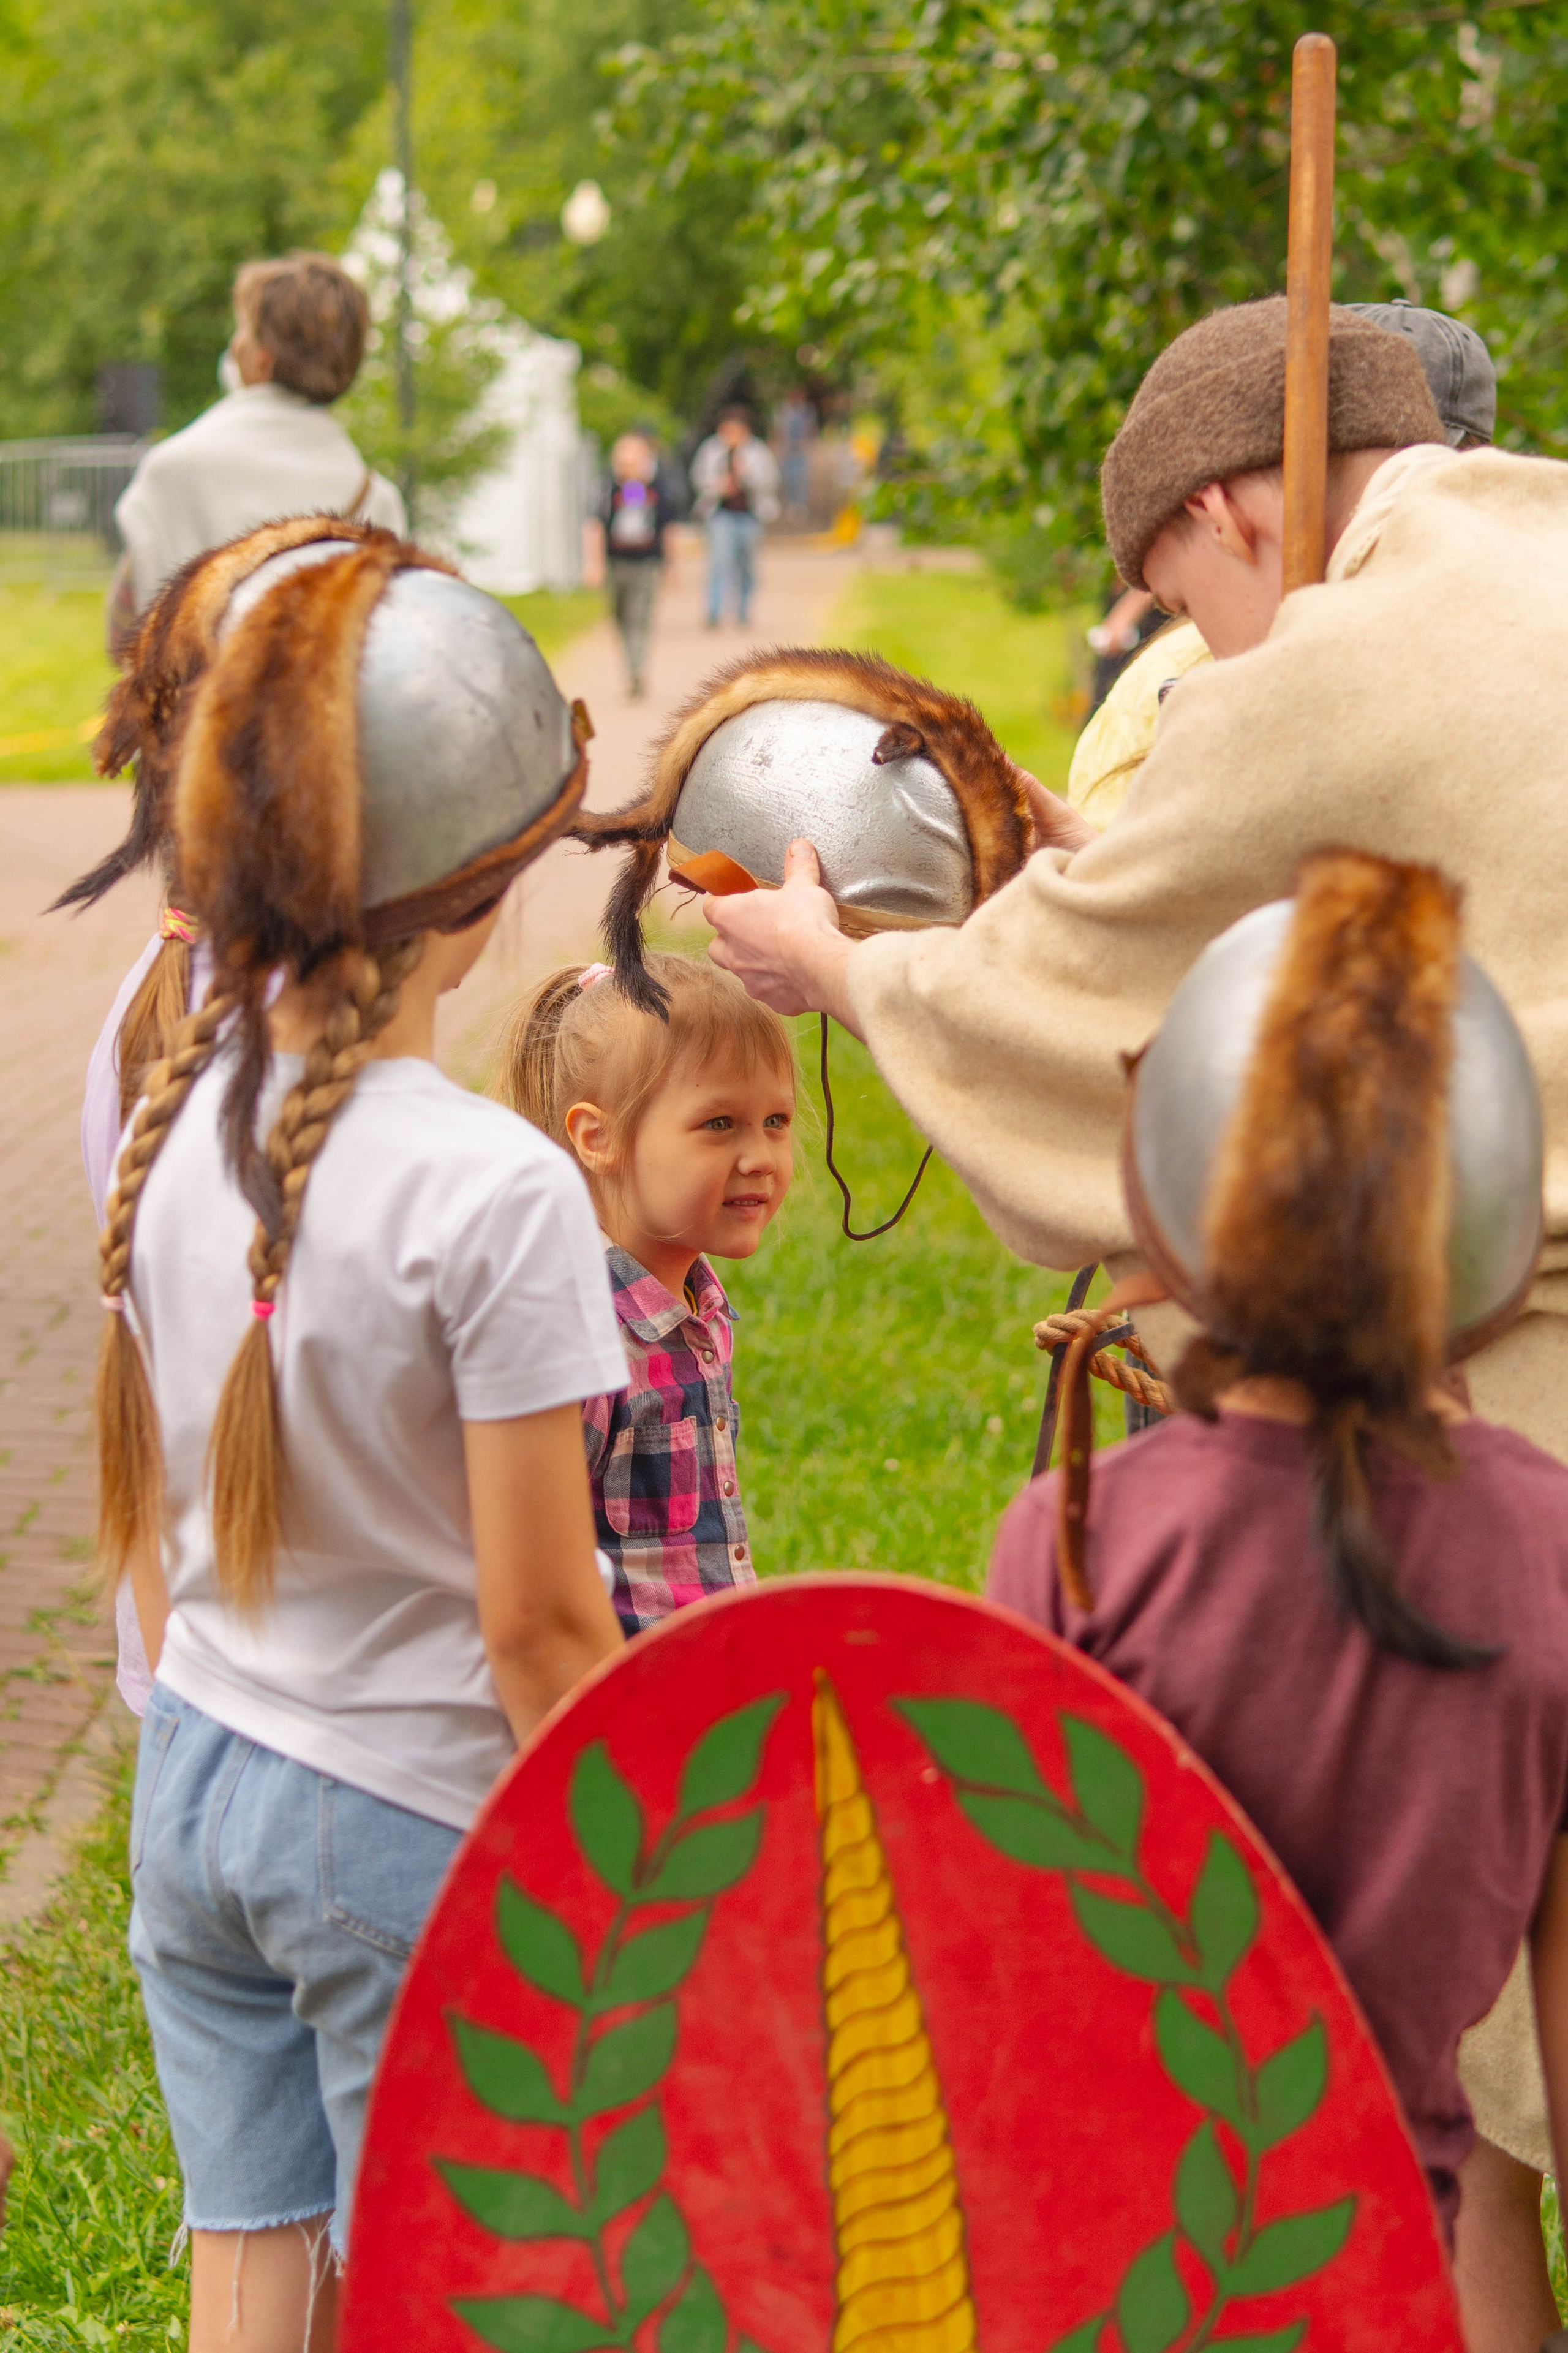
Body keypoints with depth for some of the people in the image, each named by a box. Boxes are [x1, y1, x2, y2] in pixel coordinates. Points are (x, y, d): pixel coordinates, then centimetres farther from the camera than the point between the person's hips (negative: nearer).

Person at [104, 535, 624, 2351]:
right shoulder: (493, 1192, -21)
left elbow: (140, 1518, 8)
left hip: (193, 1790, 6)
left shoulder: (171, 1127, -2)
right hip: (410, 1826, -5)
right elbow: (537, 1619, -16)